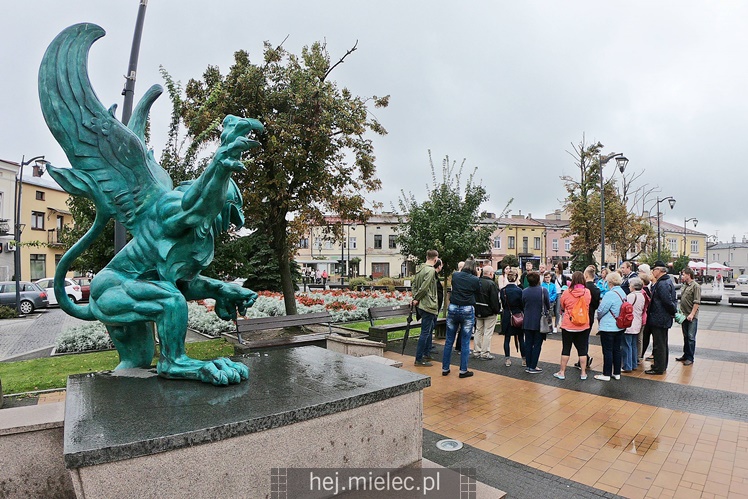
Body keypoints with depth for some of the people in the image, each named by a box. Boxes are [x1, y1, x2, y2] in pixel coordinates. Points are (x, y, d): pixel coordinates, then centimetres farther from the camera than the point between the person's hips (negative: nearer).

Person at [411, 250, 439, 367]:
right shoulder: (431, 270, -17)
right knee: (425, 332, -3)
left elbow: (414, 284, 13)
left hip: (422, 305, 10)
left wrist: (415, 298, 4)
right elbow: (424, 288, -22)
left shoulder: (420, 269, 11)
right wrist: (416, 299, -10)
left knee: (431, 326, 22)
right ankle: (419, 359, 3)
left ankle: (426, 354, 31)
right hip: (428, 305, -10)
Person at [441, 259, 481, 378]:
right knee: (465, 342, 7)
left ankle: (445, 368, 17)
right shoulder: (475, 280, -8)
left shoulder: (455, 275, 0)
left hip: (453, 309, 3)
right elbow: (478, 291, 8)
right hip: (467, 310, -3)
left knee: (449, 341, 11)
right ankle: (463, 370, 12)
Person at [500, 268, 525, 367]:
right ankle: (524, 359, 15)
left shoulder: (503, 290, -5)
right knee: (521, 338, 8)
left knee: (507, 338, 8)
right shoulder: (519, 290, -12)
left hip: (506, 317, 2)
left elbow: (503, 305, 4)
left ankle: (507, 359, 11)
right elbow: (522, 305, -5)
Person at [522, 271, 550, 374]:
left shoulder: (524, 291, -4)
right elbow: (548, 305, -5)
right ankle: (533, 367, 7)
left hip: (527, 322, 3)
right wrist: (547, 310, 17)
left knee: (528, 344, 11)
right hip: (539, 322, -3)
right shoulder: (543, 290, -13)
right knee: (537, 345, 5)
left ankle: (528, 366, 17)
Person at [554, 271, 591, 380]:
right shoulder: (587, 292, -7)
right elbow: (588, 305, 11)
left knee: (566, 349, 7)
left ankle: (562, 372, 14)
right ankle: (583, 373, 19)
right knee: (582, 349, 12)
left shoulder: (567, 292, -13)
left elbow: (562, 307, 2)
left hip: (568, 325, -2)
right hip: (584, 326, 2)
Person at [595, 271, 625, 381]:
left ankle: (606, 374, 9)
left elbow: (601, 311, -17)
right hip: (620, 327, 8)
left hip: (608, 327, -8)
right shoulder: (623, 293, 5)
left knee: (607, 351, 1)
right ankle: (617, 373, 25)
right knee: (617, 350, 16)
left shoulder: (610, 294, -22)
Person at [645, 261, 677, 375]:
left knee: (659, 344, -1)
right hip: (664, 319, 11)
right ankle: (662, 365, 32)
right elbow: (668, 302, 16)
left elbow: (668, 302, -25)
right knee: (662, 343, 20)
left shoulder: (662, 284, -22)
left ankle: (658, 368, 7)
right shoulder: (667, 281, 12)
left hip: (659, 320, -11)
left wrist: (673, 311, -11)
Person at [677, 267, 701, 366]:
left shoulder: (695, 286, -11)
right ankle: (685, 355, 24)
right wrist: (680, 312, 14)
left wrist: (692, 314, -20)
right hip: (684, 315, 8)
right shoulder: (684, 285, 13)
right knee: (685, 337, 15)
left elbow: (697, 302, -16)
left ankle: (690, 358, 4)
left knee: (691, 337, -3)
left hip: (692, 317, -8)